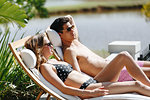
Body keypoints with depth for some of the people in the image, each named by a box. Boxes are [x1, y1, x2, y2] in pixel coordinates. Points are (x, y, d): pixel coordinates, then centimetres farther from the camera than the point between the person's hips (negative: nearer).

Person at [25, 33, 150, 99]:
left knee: (123, 56, -3)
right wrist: (90, 93, -24)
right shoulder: (44, 67, -5)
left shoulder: (53, 61, 22)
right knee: (136, 85, -16)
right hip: (86, 89, -9)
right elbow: (62, 88, -16)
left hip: (94, 81, 9)